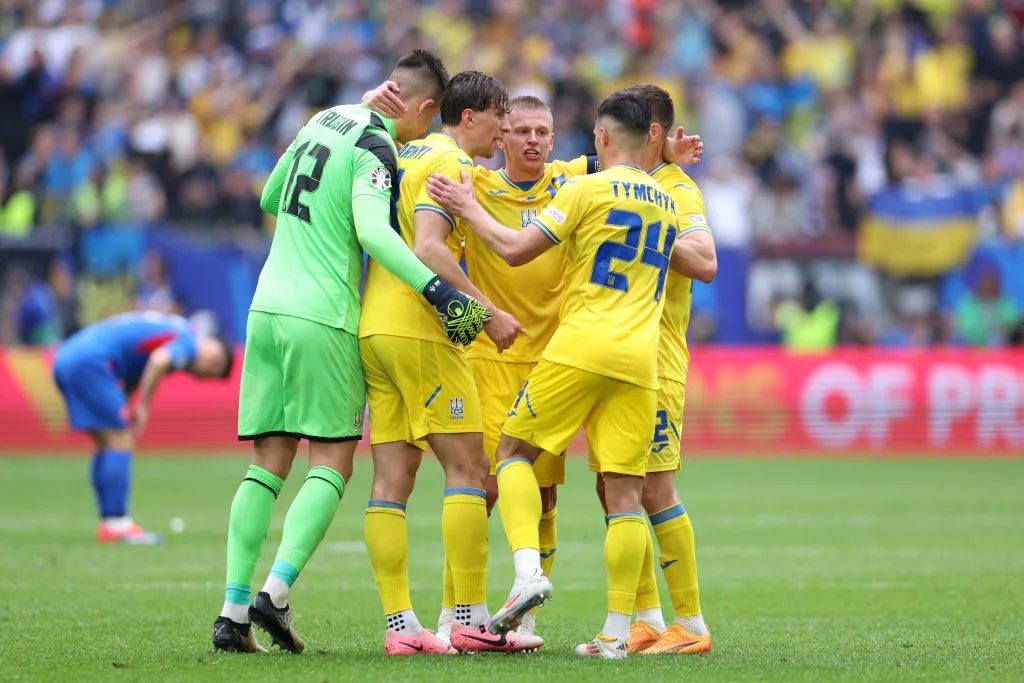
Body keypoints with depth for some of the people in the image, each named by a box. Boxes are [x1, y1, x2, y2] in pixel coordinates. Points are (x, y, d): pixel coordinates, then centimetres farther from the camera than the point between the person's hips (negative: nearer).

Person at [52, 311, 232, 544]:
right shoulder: (187, 344, -4)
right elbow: (160, 361, -25)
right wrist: (143, 407, -16)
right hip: (90, 361, -10)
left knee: (106, 445, 15)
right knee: (120, 441, -5)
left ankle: (108, 523, 16)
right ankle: (117, 523, -7)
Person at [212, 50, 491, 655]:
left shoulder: (323, 122, 15)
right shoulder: (375, 148, -9)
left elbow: (270, 199, 28)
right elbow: (374, 232, -25)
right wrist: (434, 287, -32)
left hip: (267, 308, 7)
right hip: (323, 318, -7)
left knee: (268, 464, 8)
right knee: (332, 464, 0)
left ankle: (234, 611, 1)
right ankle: (276, 591, -15)